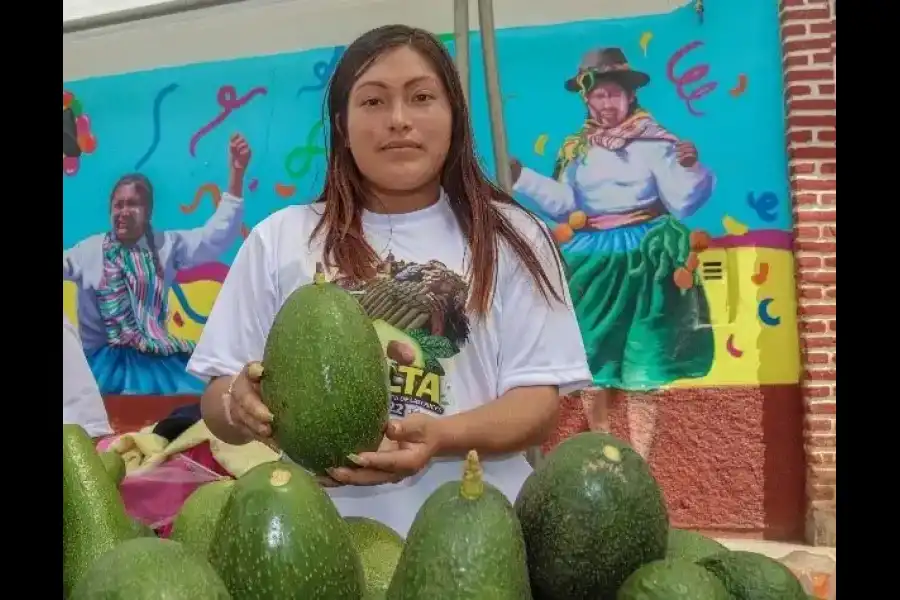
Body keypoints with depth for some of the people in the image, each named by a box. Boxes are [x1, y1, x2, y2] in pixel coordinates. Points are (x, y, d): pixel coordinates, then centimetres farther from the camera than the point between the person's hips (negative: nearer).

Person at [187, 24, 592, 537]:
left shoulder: (512, 238, 5)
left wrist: (442, 436, -18)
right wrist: (239, 404, -14)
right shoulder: (280, 240, 8)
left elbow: (539, 401, -1)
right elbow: (219, 399, 8)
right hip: (324, 529, 2)